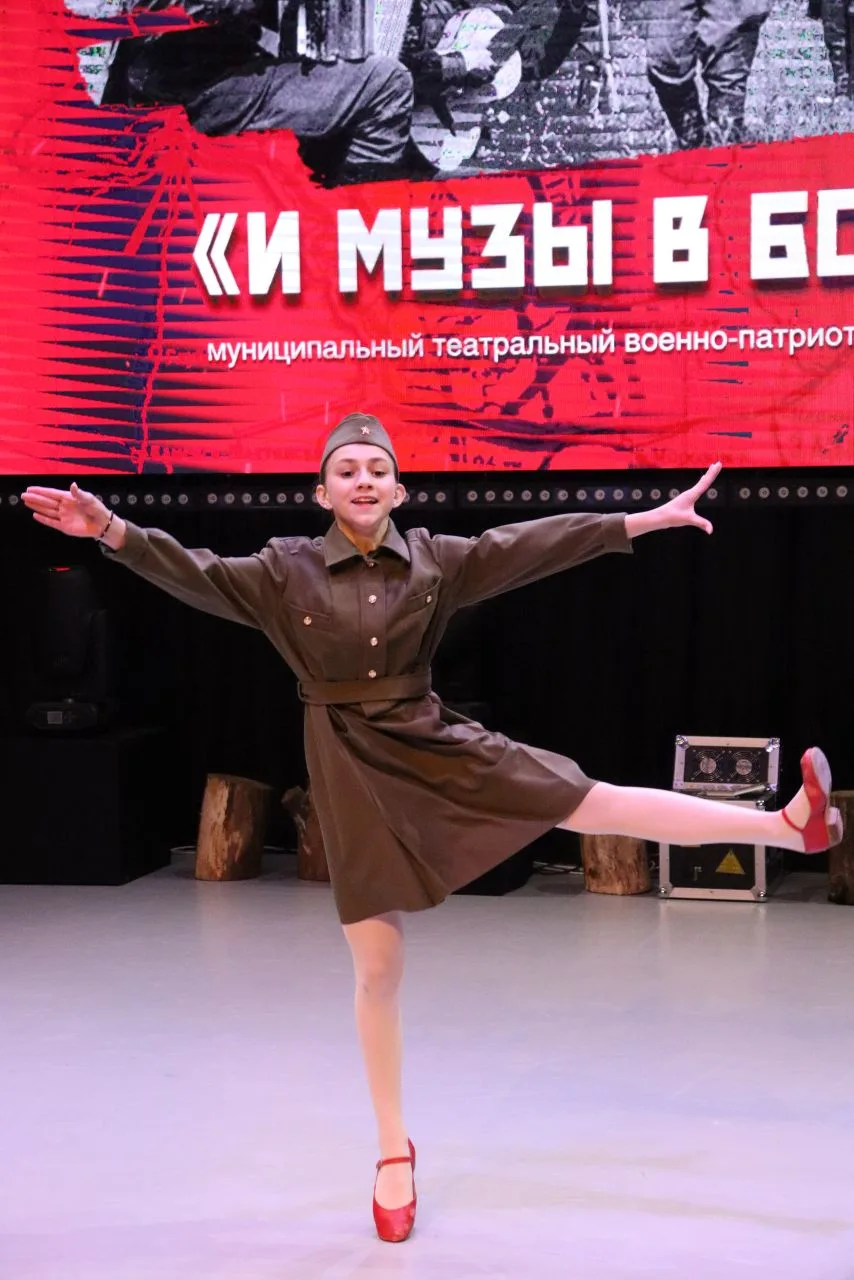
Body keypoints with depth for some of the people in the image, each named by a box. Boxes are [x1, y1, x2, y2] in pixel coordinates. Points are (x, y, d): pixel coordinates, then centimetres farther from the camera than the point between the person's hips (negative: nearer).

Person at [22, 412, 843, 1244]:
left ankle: (793, 825, 1)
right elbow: (197, 575, -15)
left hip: (433, 744, 1)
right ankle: (393, 1151, 18)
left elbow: (533, 545, -2)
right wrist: (113, 532, -31)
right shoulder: (287, 570, -5)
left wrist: (644, 520, -5)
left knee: (593, 804, -3)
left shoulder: (434, 559, 0)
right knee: (377, 970, 4)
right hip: (351, 769, -1)